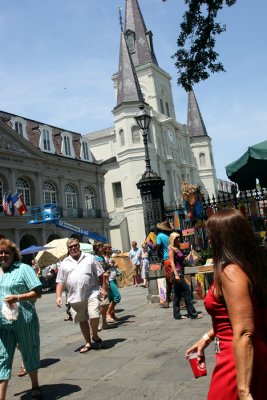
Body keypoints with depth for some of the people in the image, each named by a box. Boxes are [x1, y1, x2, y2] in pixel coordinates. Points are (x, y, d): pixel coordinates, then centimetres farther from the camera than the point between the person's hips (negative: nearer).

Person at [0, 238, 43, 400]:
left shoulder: (24, 269, -7)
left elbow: (37, 292, -11)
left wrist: (17, 297, -23)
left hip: (24, 321, -4)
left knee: (29, 354, 13)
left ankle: (35, 386, 35)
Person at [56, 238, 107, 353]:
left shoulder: (90, 258, 5)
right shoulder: (64, 264, 9)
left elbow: (100, 274, 6)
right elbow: (60, 282, 9)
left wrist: (103, 288, 0)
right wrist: (58, 296, -1)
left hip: (91, 293, -2)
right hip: (75, 297, 2)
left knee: (94, 316, -13)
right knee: (82, 320, 10)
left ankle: (95, 336, 15)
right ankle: (87, 343, 27)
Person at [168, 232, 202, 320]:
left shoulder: (177, 249, 16)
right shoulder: (171, 249, -9)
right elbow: (172, 262, -16)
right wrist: (176, 274, -21)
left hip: (180, 273, 9)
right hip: (177, 273, -9)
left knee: (177, 295, 10)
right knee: (187, 292, -7)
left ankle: (177, 315, 16)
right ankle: (193, 314, -2)